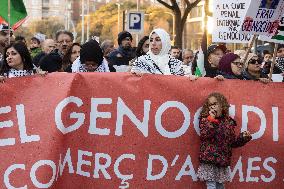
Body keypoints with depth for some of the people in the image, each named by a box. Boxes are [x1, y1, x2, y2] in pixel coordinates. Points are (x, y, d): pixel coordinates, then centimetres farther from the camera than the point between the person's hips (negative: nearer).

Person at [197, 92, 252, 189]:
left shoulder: (229, 121, 9)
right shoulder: (205, 119, 2)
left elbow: (232, 141, 16)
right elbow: (204, 136, -16)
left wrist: (243, 137, 1)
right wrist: (211, 119, -16)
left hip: (223, 161, 4)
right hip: (209, 159, -4)